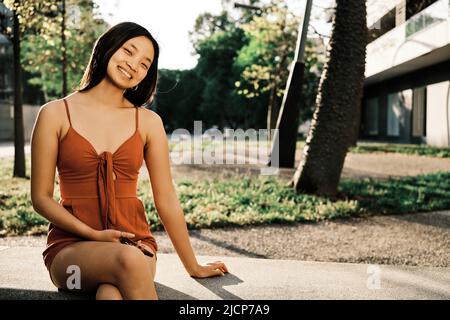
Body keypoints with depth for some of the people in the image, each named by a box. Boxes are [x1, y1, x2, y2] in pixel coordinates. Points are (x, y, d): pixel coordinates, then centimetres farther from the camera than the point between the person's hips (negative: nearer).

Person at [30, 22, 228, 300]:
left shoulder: (149, 122, 4)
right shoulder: (55, 115, 1)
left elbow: (167, 202, 8)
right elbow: (41, 197, 2)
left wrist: (193, 267, 11)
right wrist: (94, 234, -12)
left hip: (134, 241, 1)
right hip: (71, 244, 0)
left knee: (113, 294, -35)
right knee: (129, 259, -34)